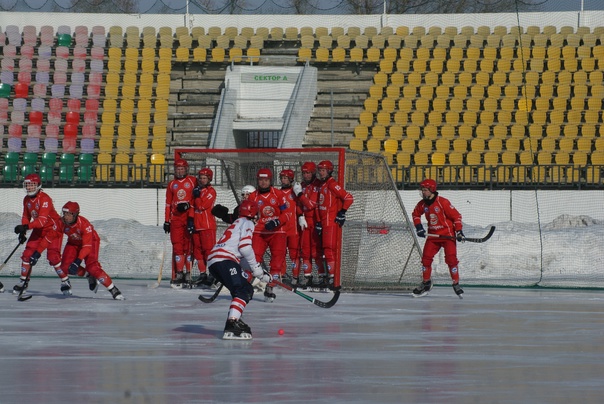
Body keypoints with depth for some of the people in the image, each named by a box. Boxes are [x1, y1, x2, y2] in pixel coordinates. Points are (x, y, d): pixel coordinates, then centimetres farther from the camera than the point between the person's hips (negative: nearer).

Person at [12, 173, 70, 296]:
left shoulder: (45, 199, -27)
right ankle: (23, 282, 11)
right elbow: (26, 216, 12)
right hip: (39, 229, 7)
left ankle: (65, 282, -3)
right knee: (28, 254, -1)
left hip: (53, 228, -7)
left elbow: (42, 220, -35)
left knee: (53, 256, -17)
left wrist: (26, 227, -42)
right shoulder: (27, 199, 0)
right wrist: (22, 231, -3)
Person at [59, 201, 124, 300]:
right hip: (73, 243, 5)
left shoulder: (84, 224, -36)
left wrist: (78, 262, -46)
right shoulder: (62, 223, -23)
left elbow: (87, 246, -37)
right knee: (65, 267, -14)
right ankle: (90, 277, 10)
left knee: (92, 267, -26)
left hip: (91, 241, -5)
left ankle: (113, 289, -17)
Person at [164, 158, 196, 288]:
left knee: (189, 245, -3)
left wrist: (188, 205, -14)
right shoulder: (171, 185, 15)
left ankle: (188, 273, 1)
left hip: (190, 218, -3)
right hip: (176, 218, 3)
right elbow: (168, 204, 16)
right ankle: (179, 274, -3)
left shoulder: (193, 181, 5)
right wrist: (166, 221, 11)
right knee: (177, 246, -4)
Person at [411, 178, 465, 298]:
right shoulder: (422, 204, 1)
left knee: (451, 259, -13)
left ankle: (456, 284, -3)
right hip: (433, 235, 6)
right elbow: (416, 214, 20)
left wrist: (459, 231, -17)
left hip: (447, 234, -6)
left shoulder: (443, 202, -18)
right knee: (426, 258, 2)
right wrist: (418, 226, 5)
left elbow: (456, 215, -13)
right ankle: (426, 283, 17)